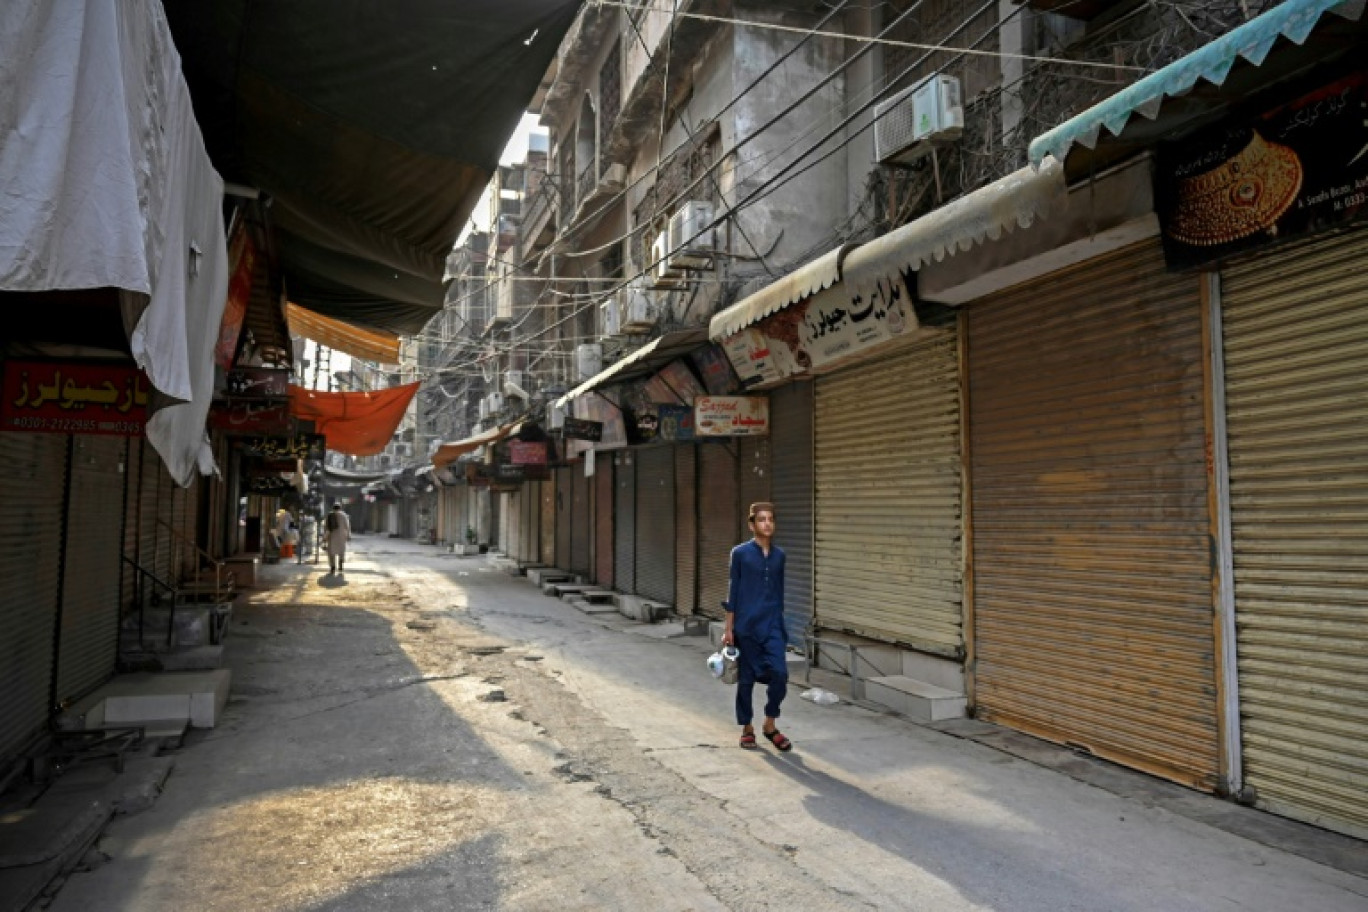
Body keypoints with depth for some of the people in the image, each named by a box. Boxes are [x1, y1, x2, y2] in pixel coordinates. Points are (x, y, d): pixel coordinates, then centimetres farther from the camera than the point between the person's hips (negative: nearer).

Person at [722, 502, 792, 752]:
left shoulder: (779, 555, 7)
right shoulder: (740, 553, -4)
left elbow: (779, 591, 14)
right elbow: (733, 591, -2)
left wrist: (779, 621, 15)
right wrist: (729, 628, -4)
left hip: (773, 624, 3)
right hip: (746, 625, -3)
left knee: (779, 673, -8)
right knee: (746, 678, 6)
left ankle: (770, 725, 12)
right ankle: (747, 728, 22)